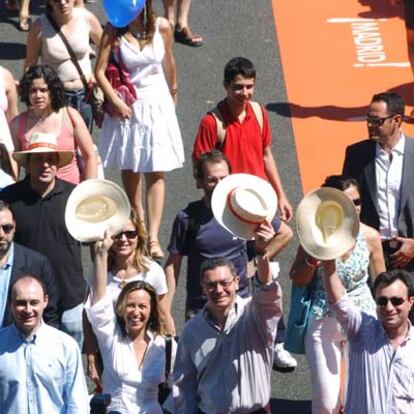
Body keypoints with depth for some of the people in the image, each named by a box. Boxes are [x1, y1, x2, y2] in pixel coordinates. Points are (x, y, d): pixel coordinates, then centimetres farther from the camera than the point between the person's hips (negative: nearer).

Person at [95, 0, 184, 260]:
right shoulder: (114, 31, -11)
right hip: (126, 108, 0)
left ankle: (153, 238, -6)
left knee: (156, 173, -4)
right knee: (129, 170, 14)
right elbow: (100, 71, -11)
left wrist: (173, 91, 23)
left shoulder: (161, 26, -8)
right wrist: (116, 101, -21)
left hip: (157, 104, 0)